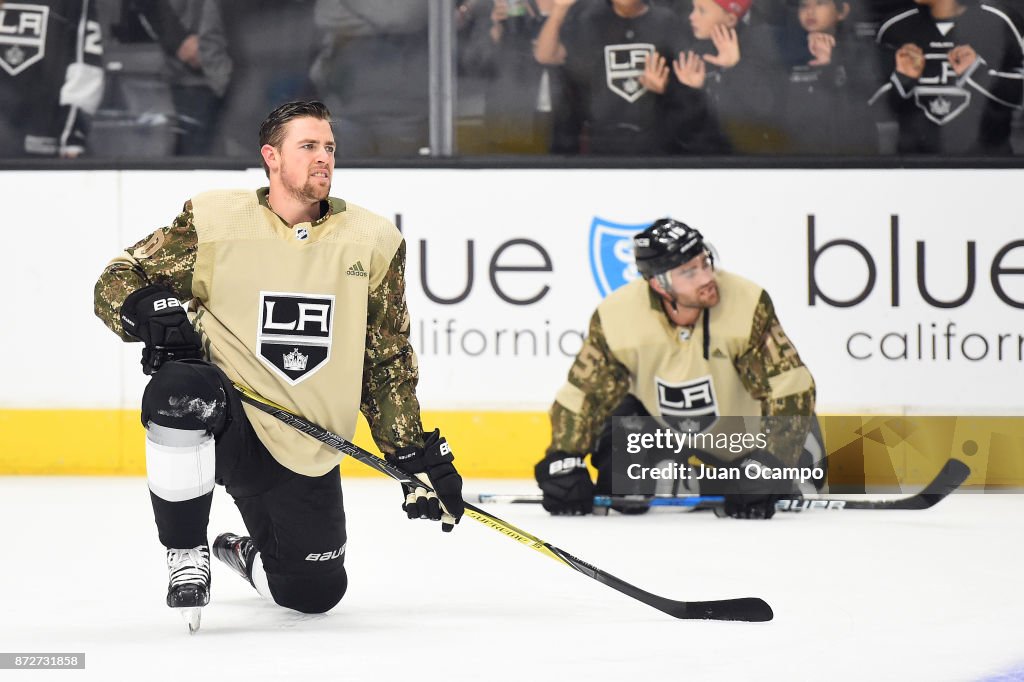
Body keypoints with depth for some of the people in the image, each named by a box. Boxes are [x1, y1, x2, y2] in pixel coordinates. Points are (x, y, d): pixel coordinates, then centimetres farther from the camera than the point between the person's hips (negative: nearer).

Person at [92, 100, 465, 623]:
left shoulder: (373, 241, 3)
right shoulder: (214, 221, -4)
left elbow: (389, 362, 10)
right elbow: (116, 280, 0)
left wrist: (418, 454, 6)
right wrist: (148, 309, -23)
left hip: (306, 452, 3)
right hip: (227, 423, -3)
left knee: (314, 593, 1)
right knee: (182, 389, -37)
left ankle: (247, 556, 41)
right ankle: (186, 557, -16)